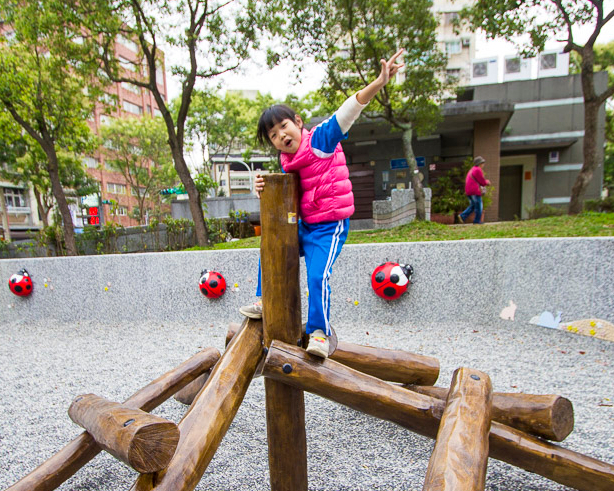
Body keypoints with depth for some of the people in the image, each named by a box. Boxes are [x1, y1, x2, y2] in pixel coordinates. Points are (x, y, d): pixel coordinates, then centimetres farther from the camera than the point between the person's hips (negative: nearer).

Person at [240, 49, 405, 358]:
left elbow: (347, 112, -20)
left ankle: (320, 332, -1)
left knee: (317, 276, -20)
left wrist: (379, 83, -31)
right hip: (302, 227, 8)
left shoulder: (320, 139, -8)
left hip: (329, 226, -8)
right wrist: (263, 189, -3)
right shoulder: (286, 163, 10)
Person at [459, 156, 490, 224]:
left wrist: (485, 181, 15)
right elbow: (482, 181, -10)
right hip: (475, 191, -10)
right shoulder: (478, 170, -10)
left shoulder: (472, 169, 21)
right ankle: (477, 221, 0)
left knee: (473, 206, 14)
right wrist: (487, 182, 11)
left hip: (469, 191, 10)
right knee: (479, 206, -2)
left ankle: (463, 216, 2)